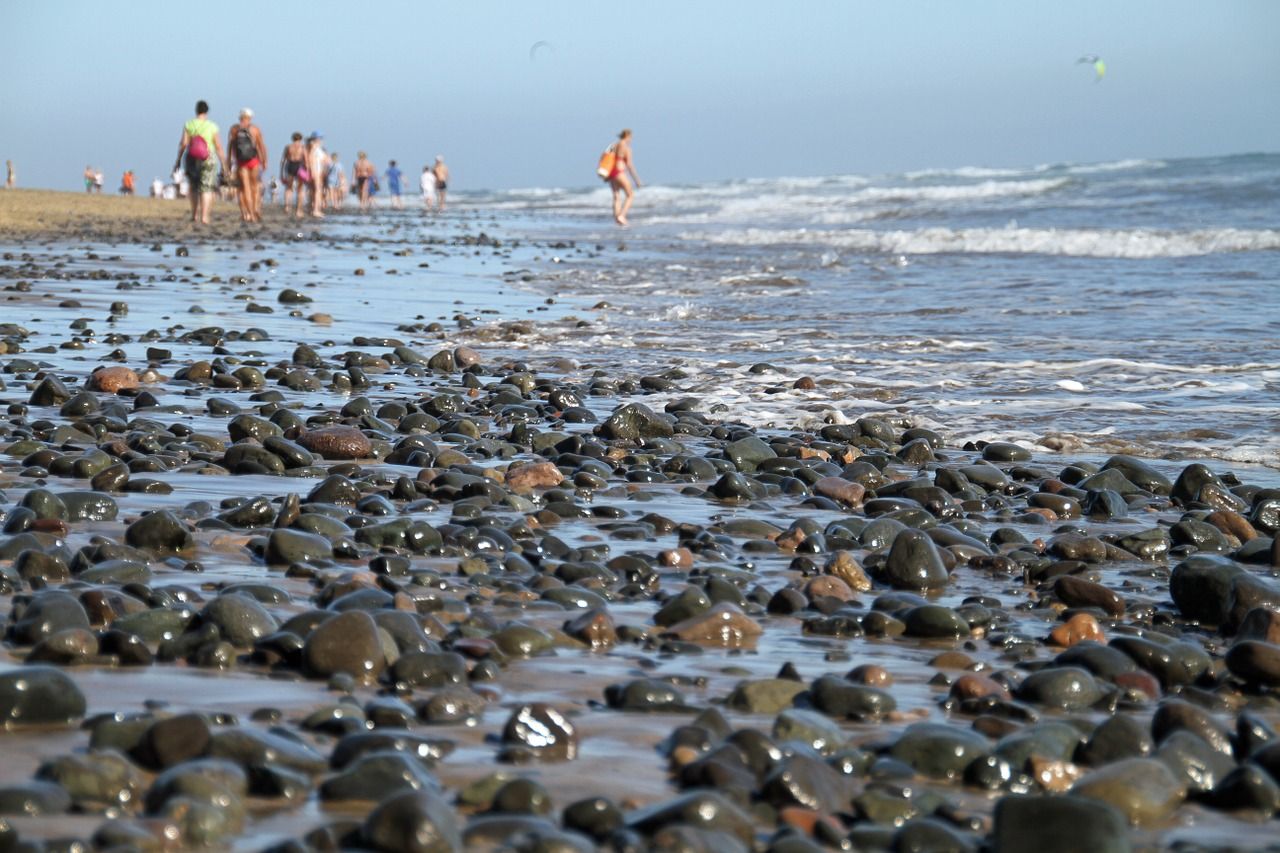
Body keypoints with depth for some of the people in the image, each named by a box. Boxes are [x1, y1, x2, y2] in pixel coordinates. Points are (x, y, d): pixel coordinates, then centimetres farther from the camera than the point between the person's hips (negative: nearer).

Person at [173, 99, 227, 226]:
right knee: (206, 189, 0)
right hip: (208, 159, -2)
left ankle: (195, 215, 21)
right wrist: (223, 162, 5)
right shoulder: (212, 126, -5)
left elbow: (183, 143, -7)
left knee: (194, 187, 19)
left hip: (192, 159, 2)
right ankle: (204, 217, -11)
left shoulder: (189, 124, -3)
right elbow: (218, 146, -3)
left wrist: (178, 159, 1)